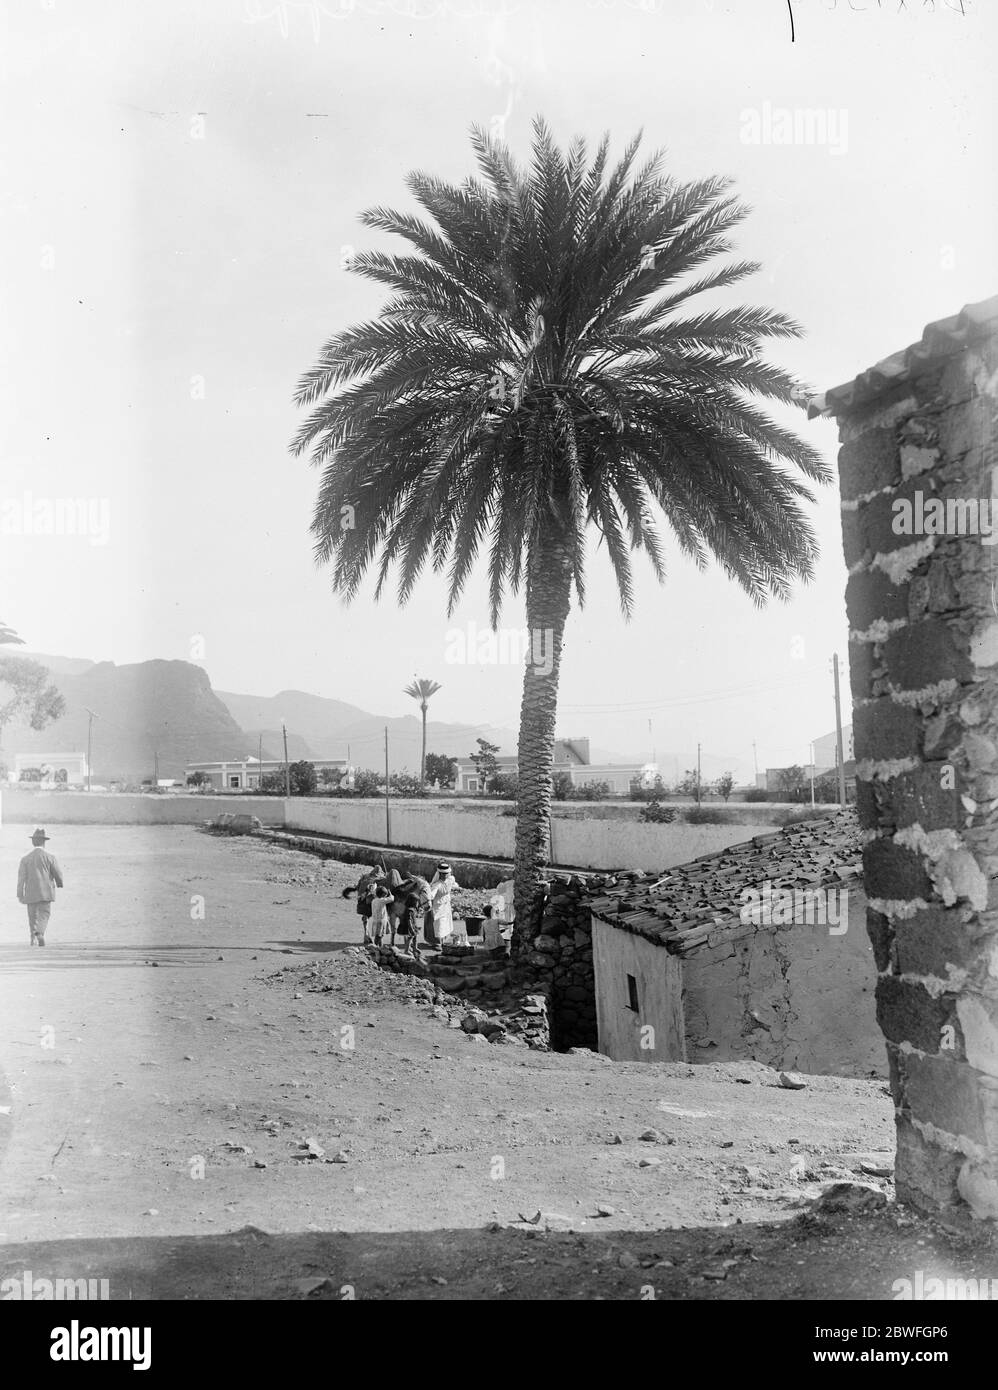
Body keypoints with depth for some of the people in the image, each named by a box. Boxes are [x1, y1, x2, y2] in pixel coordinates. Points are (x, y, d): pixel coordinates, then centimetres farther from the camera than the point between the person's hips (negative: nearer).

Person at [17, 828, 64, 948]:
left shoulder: (25, 859, -1)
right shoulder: (50, 857, -6)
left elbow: (21, 878, -4)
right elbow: (58, 874, -3)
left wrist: (20, 894, -4)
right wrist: (59, 884, 19)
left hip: (30, 893, 2)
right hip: (46, 892, -2)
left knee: (32, 915, 14)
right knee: (44, 914, 3)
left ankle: (33, 938, 16)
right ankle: (39, 933, -21)